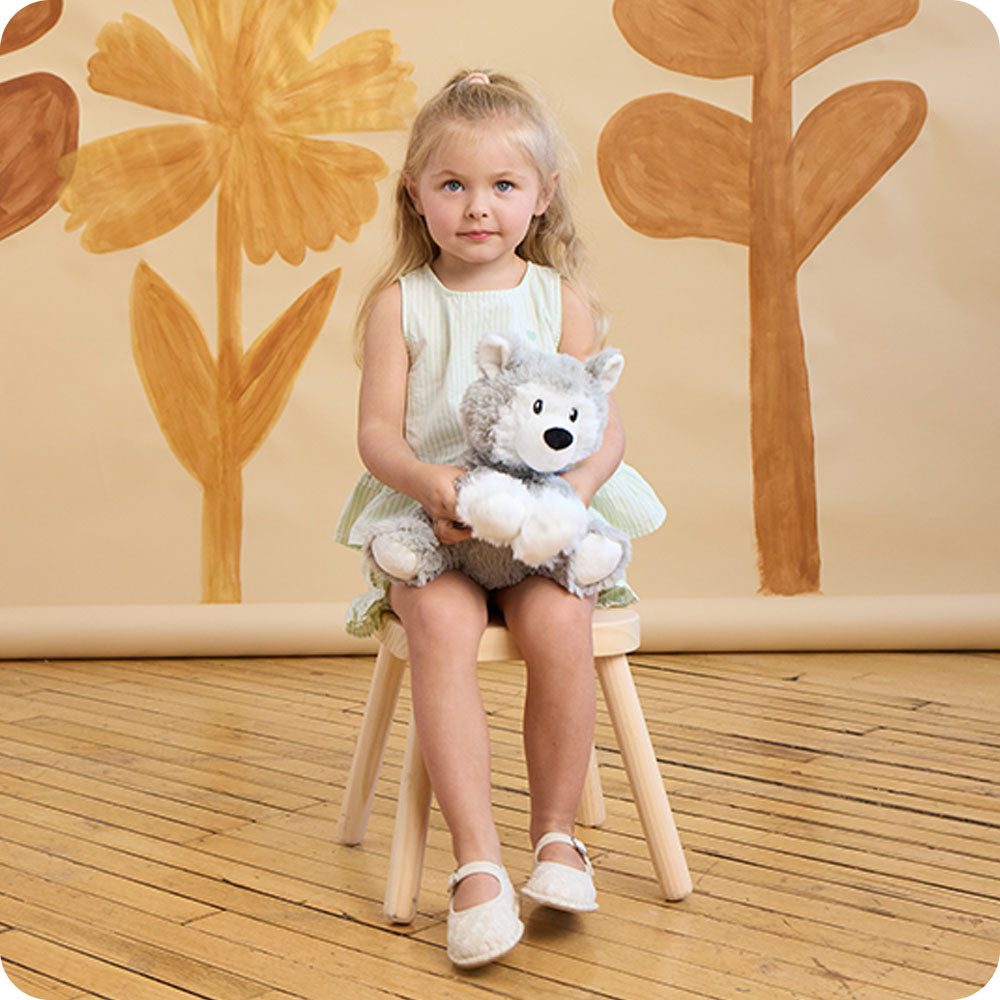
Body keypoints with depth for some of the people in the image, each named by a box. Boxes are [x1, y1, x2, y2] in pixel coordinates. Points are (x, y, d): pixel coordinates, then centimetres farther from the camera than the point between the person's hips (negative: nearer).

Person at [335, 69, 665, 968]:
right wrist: (428, 481, -23)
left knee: (559, 624, -28)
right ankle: (478, 858, -27)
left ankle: (555, 831, -7)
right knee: (443, 624, -31)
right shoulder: (400, 304, 5)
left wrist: (578, 482, -20)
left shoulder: (561, 301, 7)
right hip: (429, 520, 0)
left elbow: (605, 427, 3)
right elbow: (377, 431, -2)